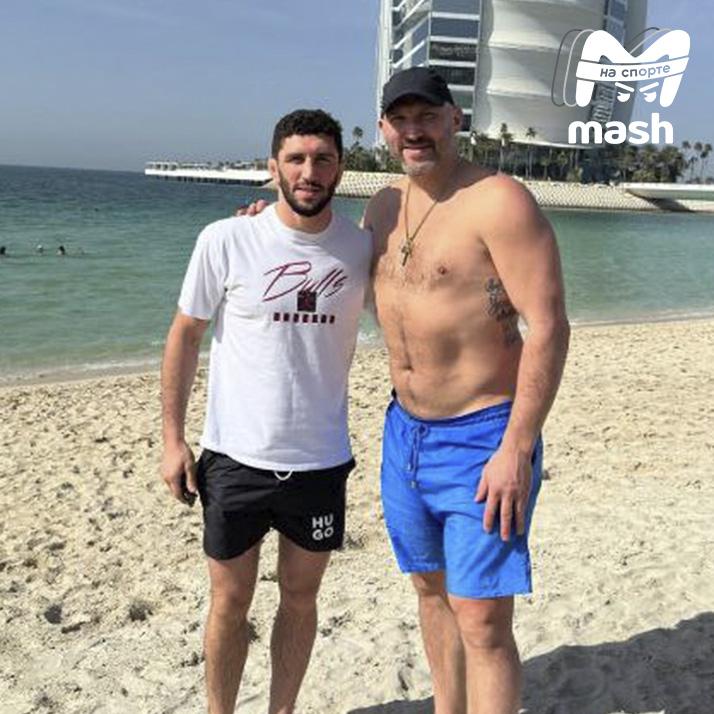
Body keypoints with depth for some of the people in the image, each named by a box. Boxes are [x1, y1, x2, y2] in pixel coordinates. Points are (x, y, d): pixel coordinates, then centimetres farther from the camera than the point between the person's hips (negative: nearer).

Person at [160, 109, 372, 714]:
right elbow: (185, 335, -2)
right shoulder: (226, 240, -9)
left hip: (321, 460, 2)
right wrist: (173, 438, -3)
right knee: (230, 601, 12)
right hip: (235, 456, -2)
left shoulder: (362, 248, -3)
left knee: (300, 596, 17)